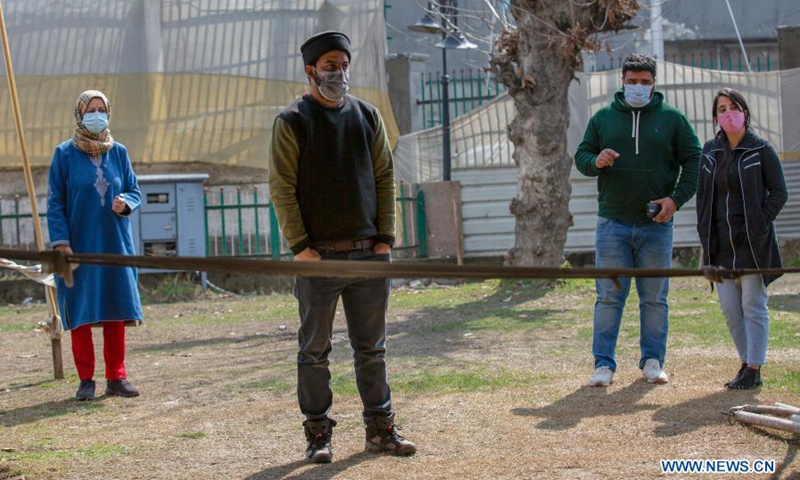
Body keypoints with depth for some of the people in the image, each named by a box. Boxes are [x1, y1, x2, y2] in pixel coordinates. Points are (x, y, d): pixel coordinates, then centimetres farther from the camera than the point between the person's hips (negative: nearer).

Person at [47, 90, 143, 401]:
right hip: (79, 246, -3)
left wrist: (125, 202, -11)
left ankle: (116, 377, 9)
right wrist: (61, 243, -11)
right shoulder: (65, 154, -1)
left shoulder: (118, 153, 9)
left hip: (114, 244, 3)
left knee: (115, 311, 2)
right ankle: (86, 380, 5)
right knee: (81, 315, -2)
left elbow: (135, 190, 13)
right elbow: (55, 202, -2)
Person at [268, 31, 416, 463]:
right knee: (315, 350, 2)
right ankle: (318, 434, 9)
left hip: (369, 253, 4)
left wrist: (385, 239, 2)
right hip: (319, 256, -4)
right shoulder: (292, 122, -1)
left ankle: (380, 428, 16)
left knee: (372, 347, 9)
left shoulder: (367, 116, 11)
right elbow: (282, 188, -5)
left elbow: (384, 178, 11)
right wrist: (300, 246, -12)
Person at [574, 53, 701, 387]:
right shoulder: (603, 118, 9)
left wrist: (677, 198, -6)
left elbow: (693, 160, 6)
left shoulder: (672, 118, 6)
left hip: (656, 225, 0)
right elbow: (581, 157, 11)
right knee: (609, 296, -2)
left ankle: (653, 361, 14)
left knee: (655, 297, 5)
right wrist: (596, 162, -13)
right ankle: (604, 363, 3)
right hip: (613, 223, 0)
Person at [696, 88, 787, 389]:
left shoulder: (761, 150, -3)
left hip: (753, 242, -5)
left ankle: (754, 370, 0)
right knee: (729, 310, 6)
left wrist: (760, 226, -12)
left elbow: (779, 192, -3)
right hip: (721, 244, 5)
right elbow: (702, 195, 15)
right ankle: (748, 363, 18)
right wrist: (705, 235, 6)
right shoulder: (710, 151, 10)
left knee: (753, 306, -4)